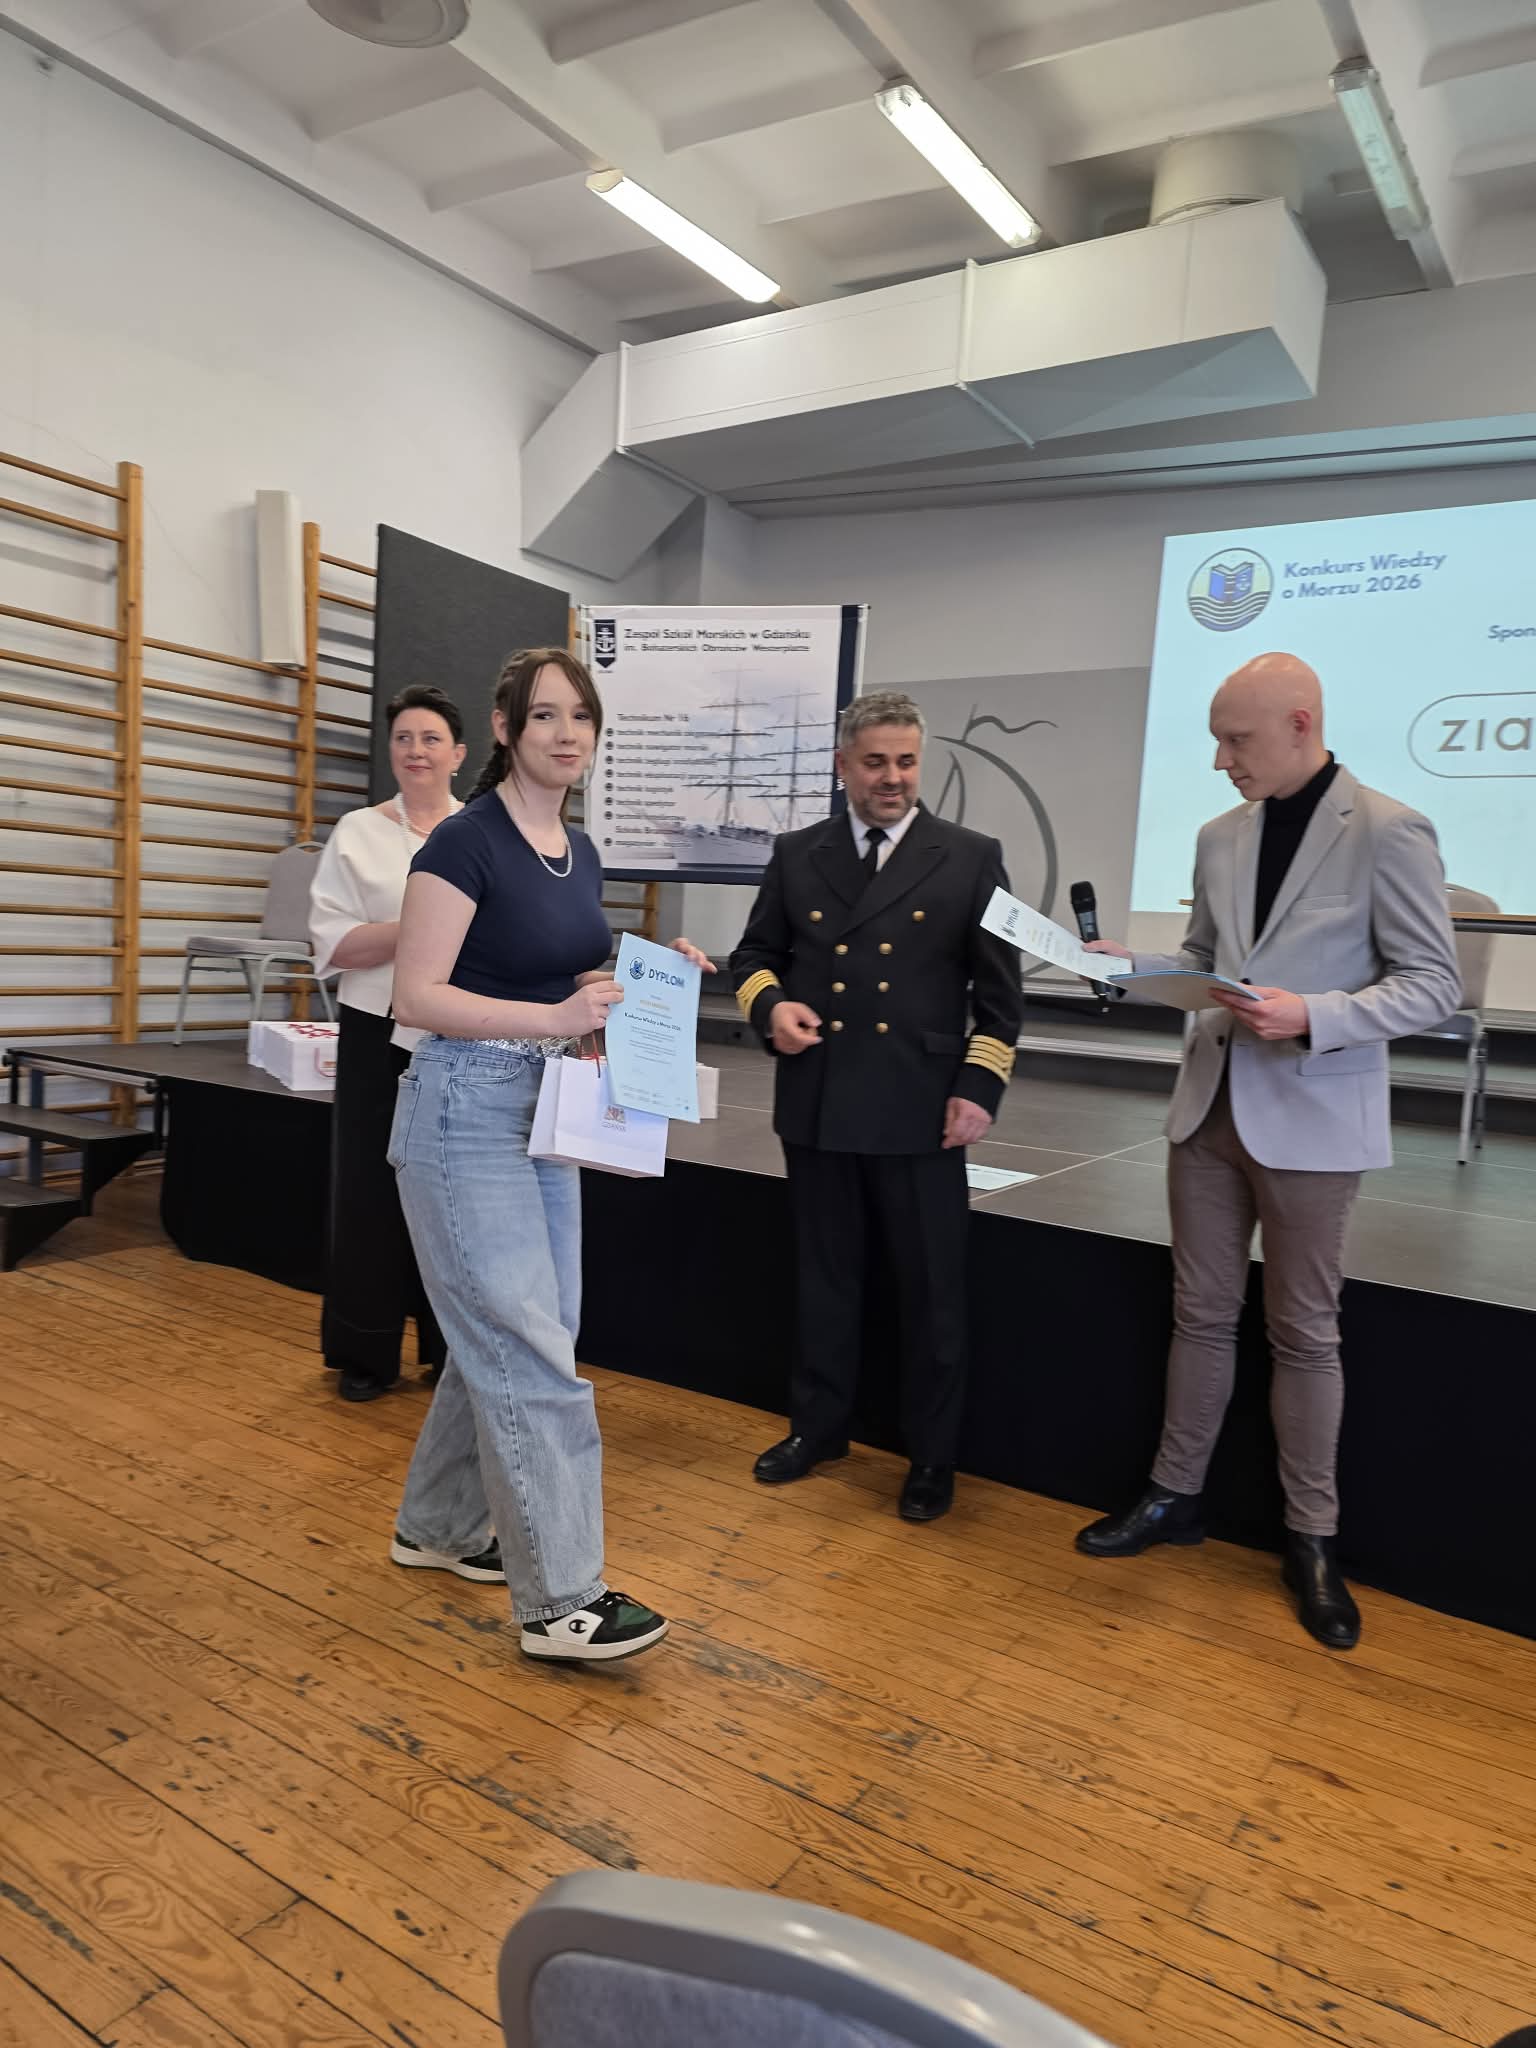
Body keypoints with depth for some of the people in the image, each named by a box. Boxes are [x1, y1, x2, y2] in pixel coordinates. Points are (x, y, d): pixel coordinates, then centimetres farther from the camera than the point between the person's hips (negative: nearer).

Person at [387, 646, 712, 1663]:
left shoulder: (581, 851, 10)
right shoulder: (467, 841, -14)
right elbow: (416, 995, -18)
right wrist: (556, 1017, -26)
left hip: (547, 1109, 8)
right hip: (467, 1110, -8)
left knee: (501, 1339, 15)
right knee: (534, 1355, -5)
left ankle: (438, 1526, 34)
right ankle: (562, 1597, 6)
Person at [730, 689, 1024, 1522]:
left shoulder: (970, 858, 1)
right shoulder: (796, 854, 8)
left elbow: (998, 991, 1)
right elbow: (754, 954, 16)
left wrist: (980, 1089, -7)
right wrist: (769, 1004, -6)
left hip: (919, 1111, -2)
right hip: (816, 1105, 3)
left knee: (931, 1290, 6)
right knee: (823, 1276, 15)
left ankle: (932, 1456, 24)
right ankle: (818, 1425, 34)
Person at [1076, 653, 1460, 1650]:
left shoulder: (1387, 832, -11)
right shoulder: (1221, 836, 7)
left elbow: (1434, 984, -10)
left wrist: (1311, 1017, -24)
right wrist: (1128, 961, -2)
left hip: (1310, 1119, -5)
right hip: (1211, 1106, 5)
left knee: (1304, 1331, 7)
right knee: (1202, 1313, 14)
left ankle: (1312, 1539, 23)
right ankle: (1175, 1496, 28)